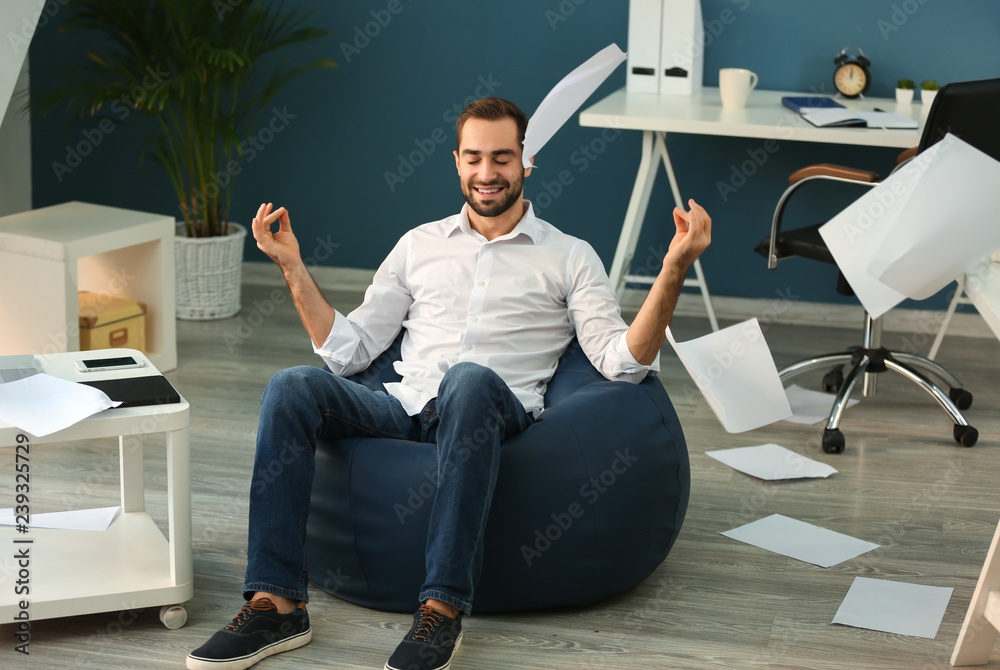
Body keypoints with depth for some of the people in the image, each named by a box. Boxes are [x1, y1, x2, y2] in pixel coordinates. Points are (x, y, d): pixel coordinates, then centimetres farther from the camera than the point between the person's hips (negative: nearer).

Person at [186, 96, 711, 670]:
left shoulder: (570, 257, 16)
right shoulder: (420, 245, 24)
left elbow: (624, 362, 1)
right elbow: (348, 350, 19)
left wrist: (674, 271, -10)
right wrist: (293, 267, 12)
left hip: (492, 410, -3)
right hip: (405, 410, 3)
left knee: (469, 380, -40)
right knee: (293, 387, -24)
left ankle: (443, 610, -40)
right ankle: (277, 604, -26)